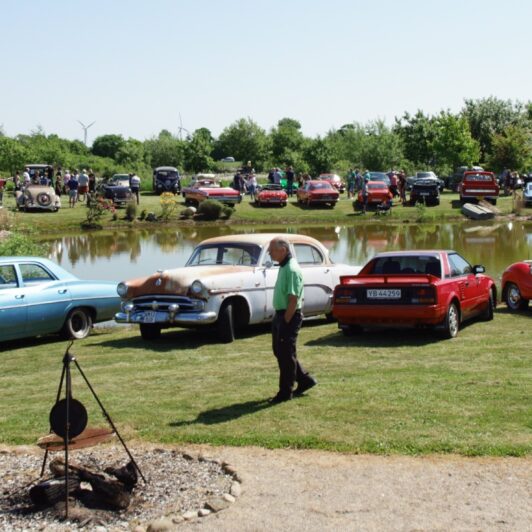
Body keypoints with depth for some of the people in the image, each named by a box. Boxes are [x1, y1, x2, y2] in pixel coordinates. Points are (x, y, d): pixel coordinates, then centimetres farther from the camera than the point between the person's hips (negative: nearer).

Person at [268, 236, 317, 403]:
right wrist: (279, 319, 16)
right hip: (280, 314, 10)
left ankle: (285, 392, 8)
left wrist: (285, 321, -21)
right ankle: (304, 379, 27)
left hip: (289, 316, -10)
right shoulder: (283, 267, 12)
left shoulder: (292, 270, -20)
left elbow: (293, 300, -23)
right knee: (279, 351, 17)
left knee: (286, 354, -1)